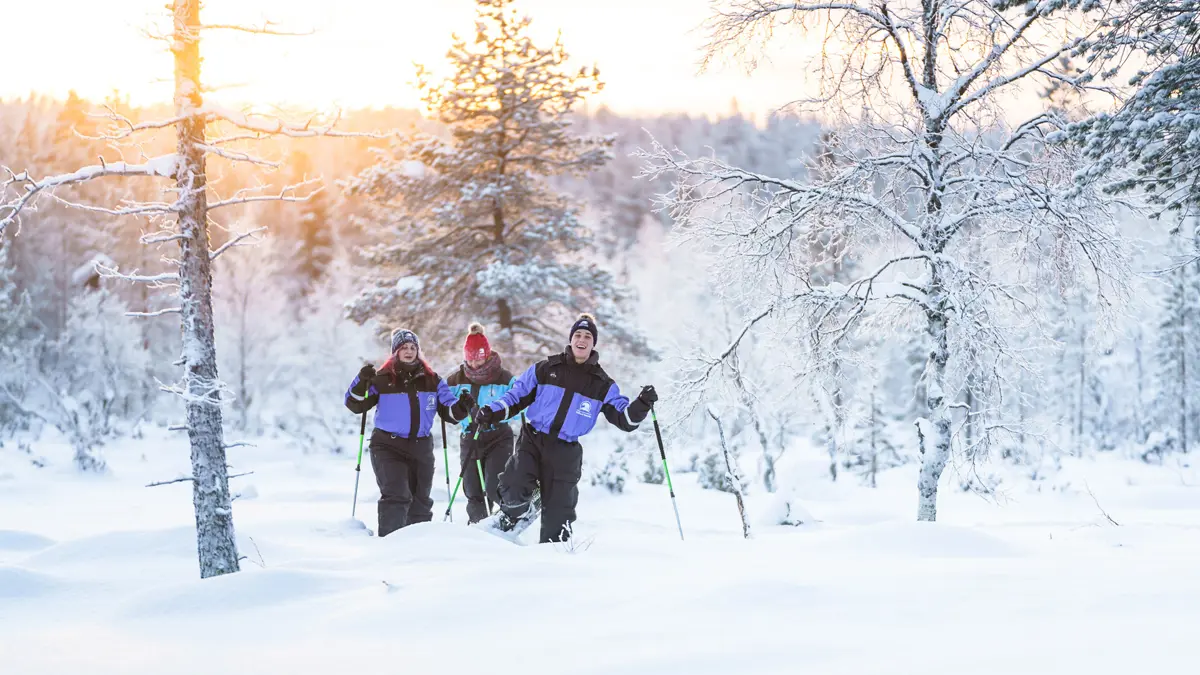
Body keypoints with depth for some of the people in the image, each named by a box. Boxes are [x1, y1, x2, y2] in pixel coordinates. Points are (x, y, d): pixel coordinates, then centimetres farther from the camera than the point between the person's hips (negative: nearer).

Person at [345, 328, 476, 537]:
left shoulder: (431, 380, 5)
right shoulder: (382, 379, -3)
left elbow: (449, 409, 6)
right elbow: (355, 404, -5)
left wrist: (461, 406, -16)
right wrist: (362, 383, -22)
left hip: (421, 448, 4)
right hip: (388, 447, -4)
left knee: (420, 500, 12)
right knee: (396, 495, -20)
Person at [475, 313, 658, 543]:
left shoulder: (603, 385, 7)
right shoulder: (546, 369, 6)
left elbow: (623, 419, 4)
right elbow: (518, 395, 11)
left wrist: (641, 405, -15)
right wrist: (493, 411, -5)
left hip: (565, 452, 1)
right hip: (532, 440, -1)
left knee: (558, 513, -1)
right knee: (516, 490, -23)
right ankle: (509, 519, 9)